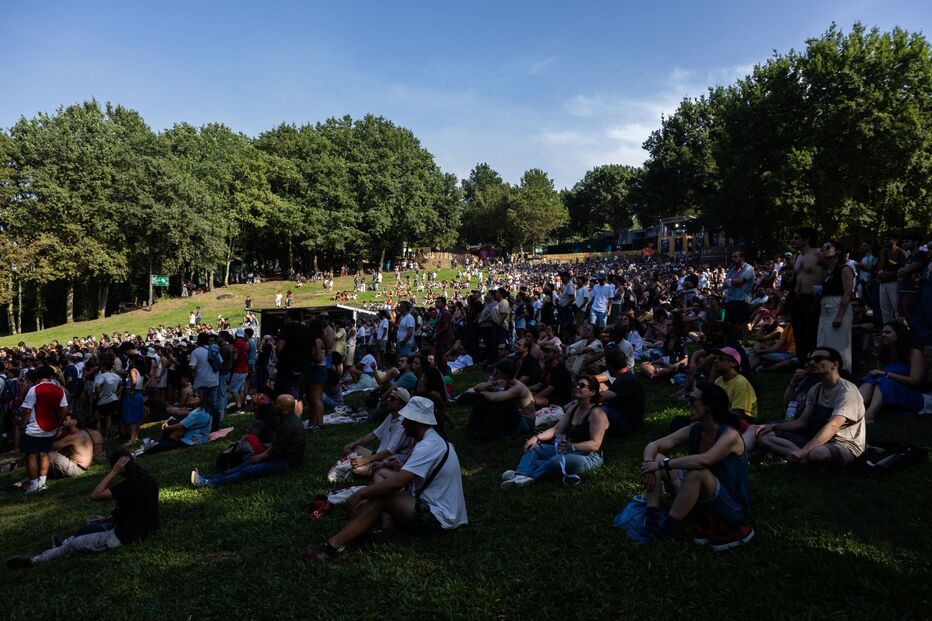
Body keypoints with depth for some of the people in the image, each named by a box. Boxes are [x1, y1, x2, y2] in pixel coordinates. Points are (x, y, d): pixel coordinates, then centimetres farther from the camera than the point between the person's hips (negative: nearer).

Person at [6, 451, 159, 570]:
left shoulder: (129, 486, -29)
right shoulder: (149, 480, -3)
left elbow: (95, 495, -24)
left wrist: (114, 472, -24)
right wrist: (114, 517, 10)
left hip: (125, 536, -8)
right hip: (143, 527, 8)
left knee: (73, 544, 5)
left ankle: (31, 561, 19)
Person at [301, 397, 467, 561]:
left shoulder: (429, 446, -23)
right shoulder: (432, 439, 9)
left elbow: (397, 482, -29)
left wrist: (359, 494, -22)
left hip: (437, 517, -10)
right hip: (436, 505, 10)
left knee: (380, 498, -21)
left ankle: (334, 545, -20)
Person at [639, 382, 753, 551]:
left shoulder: (730, 435, -21)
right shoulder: (694, 430, -2)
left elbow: (703, 460, -40)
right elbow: (653, 445, -4)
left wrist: (662, 464, -34)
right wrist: (649, 466, -25)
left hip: (732, 508, -7)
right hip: (704, 499, 7)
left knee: (696, 472, -37)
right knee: (656, 458, -4)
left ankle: (664, 529, -25)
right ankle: (651, 519, -18)